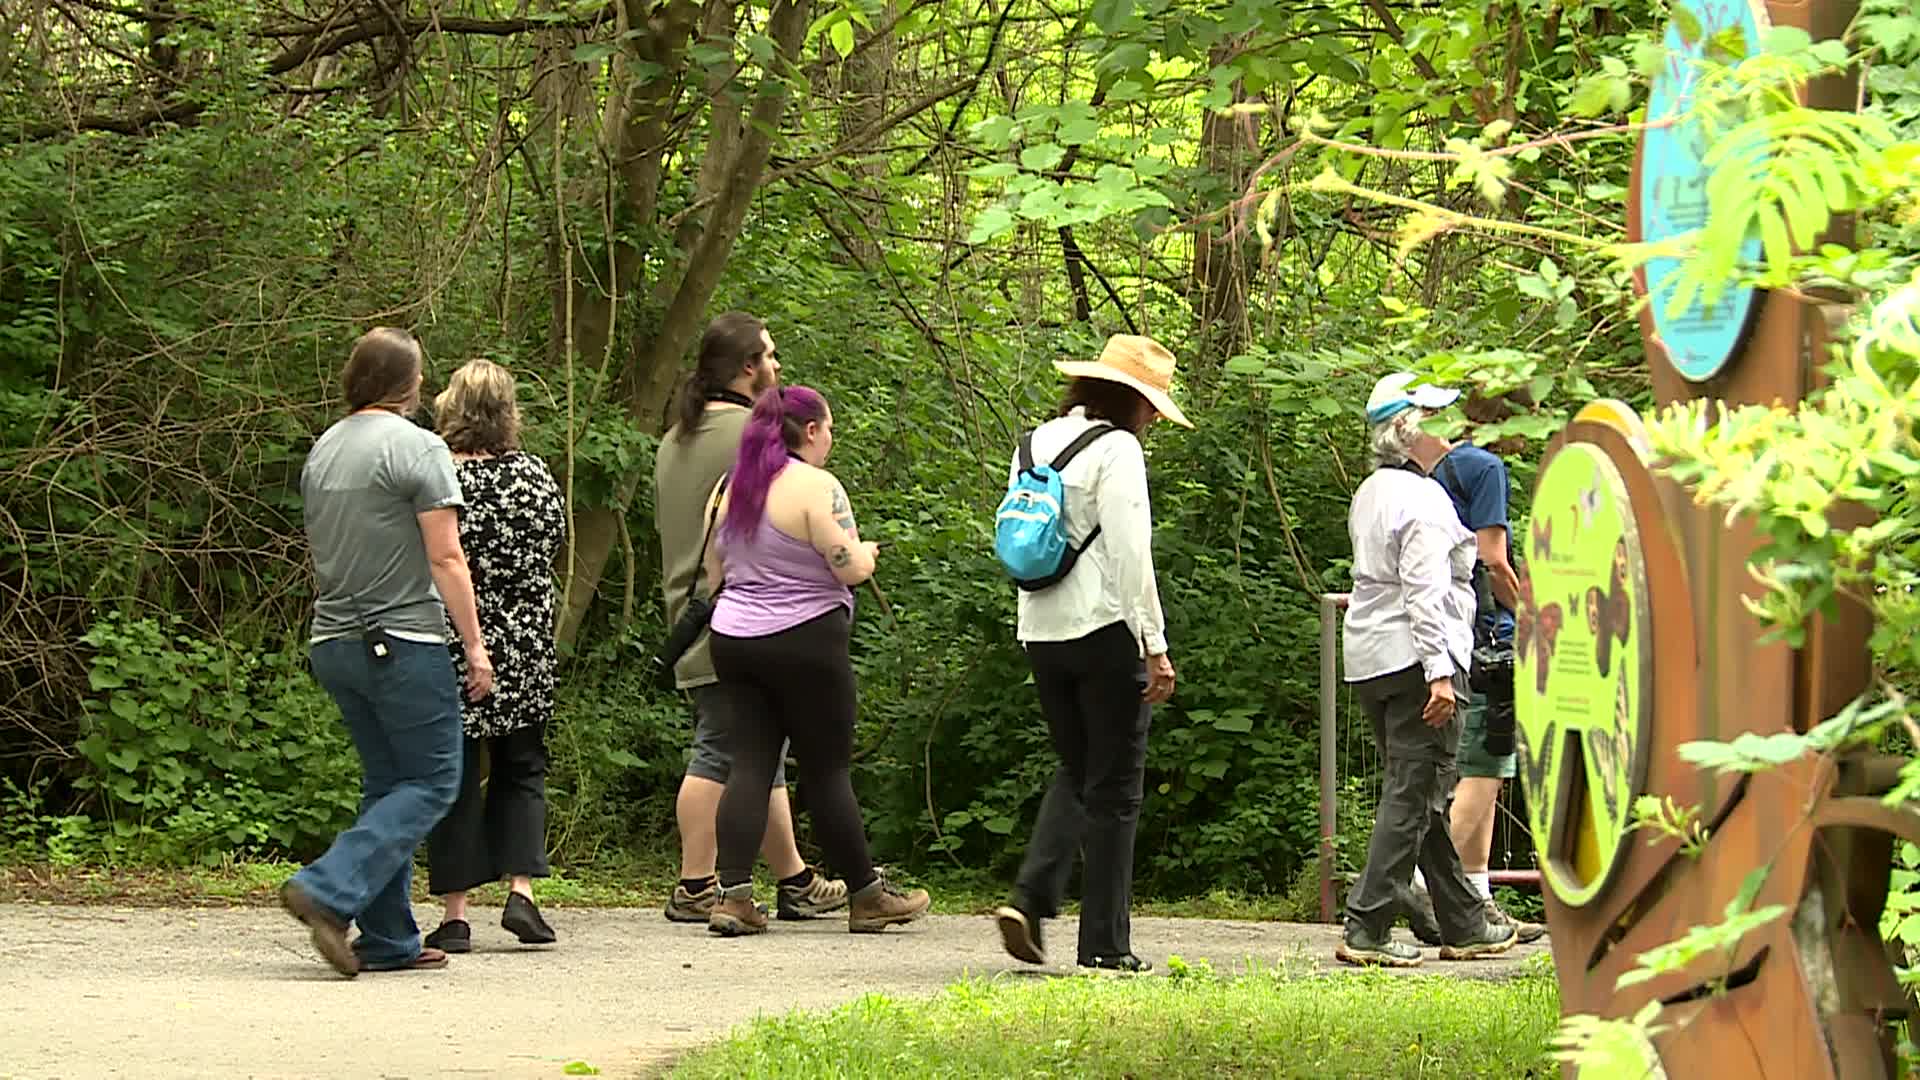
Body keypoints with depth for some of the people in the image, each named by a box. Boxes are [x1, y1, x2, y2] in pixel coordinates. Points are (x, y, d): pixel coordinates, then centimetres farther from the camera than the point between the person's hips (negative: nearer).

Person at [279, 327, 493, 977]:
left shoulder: (322, 451, 13)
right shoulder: (417, 448, -10)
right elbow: (445, 559, -14)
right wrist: (474, 645, -10)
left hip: (334, 643, 8)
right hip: (403, 642, -8)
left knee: (387, 783, 13)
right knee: (432, 782, -1)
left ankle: (388, 940, 9)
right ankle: (329, 890, -17)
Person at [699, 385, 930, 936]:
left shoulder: (733, 487, 11)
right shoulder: (816, 486, -12)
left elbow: (714, 574, 16)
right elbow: (849, 568, -14)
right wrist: (864, 553, 8)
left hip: (734, 638, 6)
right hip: (805, 642, -6)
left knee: (749, 766, 3)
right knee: (827, 768, 3)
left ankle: (734, 894, -7)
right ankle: (866, 895, 14)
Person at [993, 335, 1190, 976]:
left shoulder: (1035, 445, 13)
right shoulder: (1116, 450, -10)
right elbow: (1130, 555, -15)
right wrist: (1155, 646, -12)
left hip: (1041, 631, 7)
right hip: (1105, 632, -7)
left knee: (1076, 772, 20)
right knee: (1114, 787, 2)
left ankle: (1031, 899, 0)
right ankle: (1105, 945, 3)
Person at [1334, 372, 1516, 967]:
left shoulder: (1369, 494, 16)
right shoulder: (1423, 499, -13)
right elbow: (1425, 589, -19)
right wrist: (1440, 672, -21)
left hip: (1369, 657, 10)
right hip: (1413, 654, -10)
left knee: (1415, 793, 13)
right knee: (1413, 794, -6)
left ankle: (1464, 924, 22)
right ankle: (1366, 929, -10)